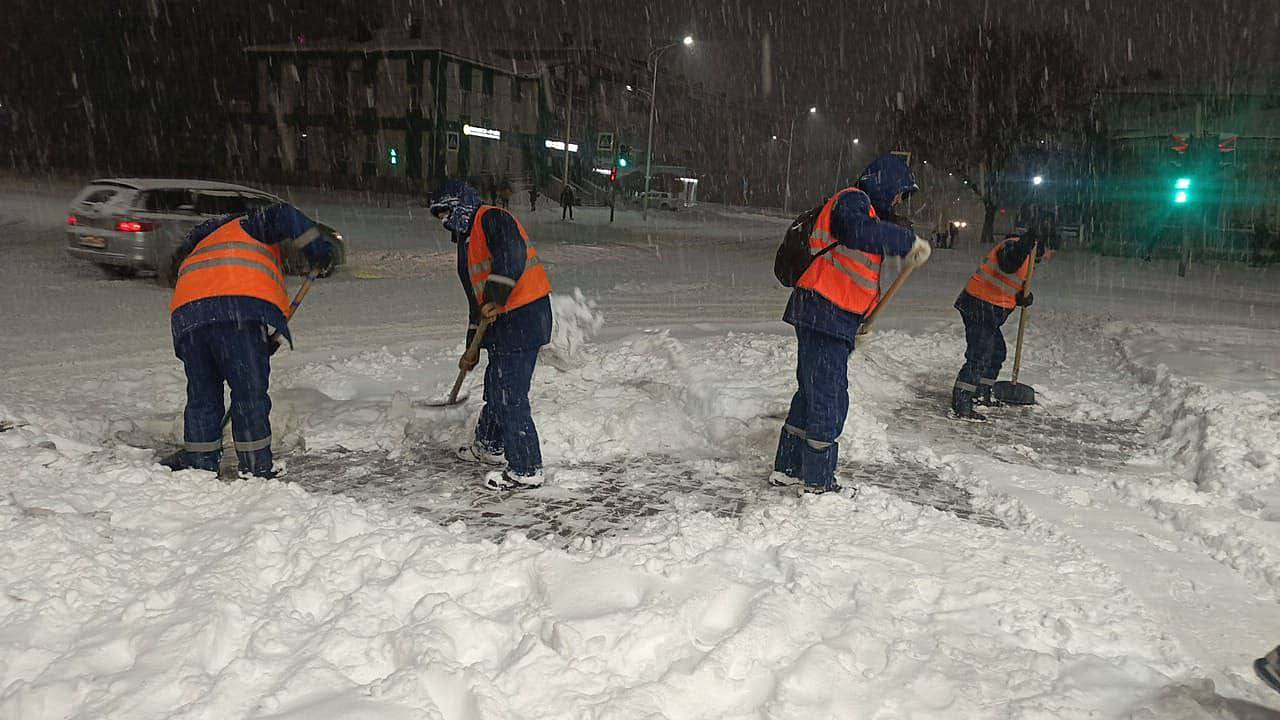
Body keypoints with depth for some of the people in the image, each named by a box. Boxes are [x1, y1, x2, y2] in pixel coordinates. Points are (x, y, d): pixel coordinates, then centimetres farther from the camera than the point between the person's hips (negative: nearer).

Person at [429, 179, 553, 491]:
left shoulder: (493, 218, -7)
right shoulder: (467, 240, 24)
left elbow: (512, 255, -27)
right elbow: (476, 297, 26)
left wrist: (495, 297, -27)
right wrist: (472, 348, 26)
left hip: (524, 316, -10)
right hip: (502, 320, 10)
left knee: (510, 395, -7)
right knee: (495, 385, 22)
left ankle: (526, 471, 2)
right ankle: (491, 446, 42)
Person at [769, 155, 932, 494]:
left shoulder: (865, 207, 25)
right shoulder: (852, 200, -8)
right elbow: (858, 232, -33)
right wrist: (907, 240, -29)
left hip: (829, 316, 11)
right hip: (826, 313, -11)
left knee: (812, 392, 16)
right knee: (830, 398, -5)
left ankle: (787, 468, 24)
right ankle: (818, 482, 4)